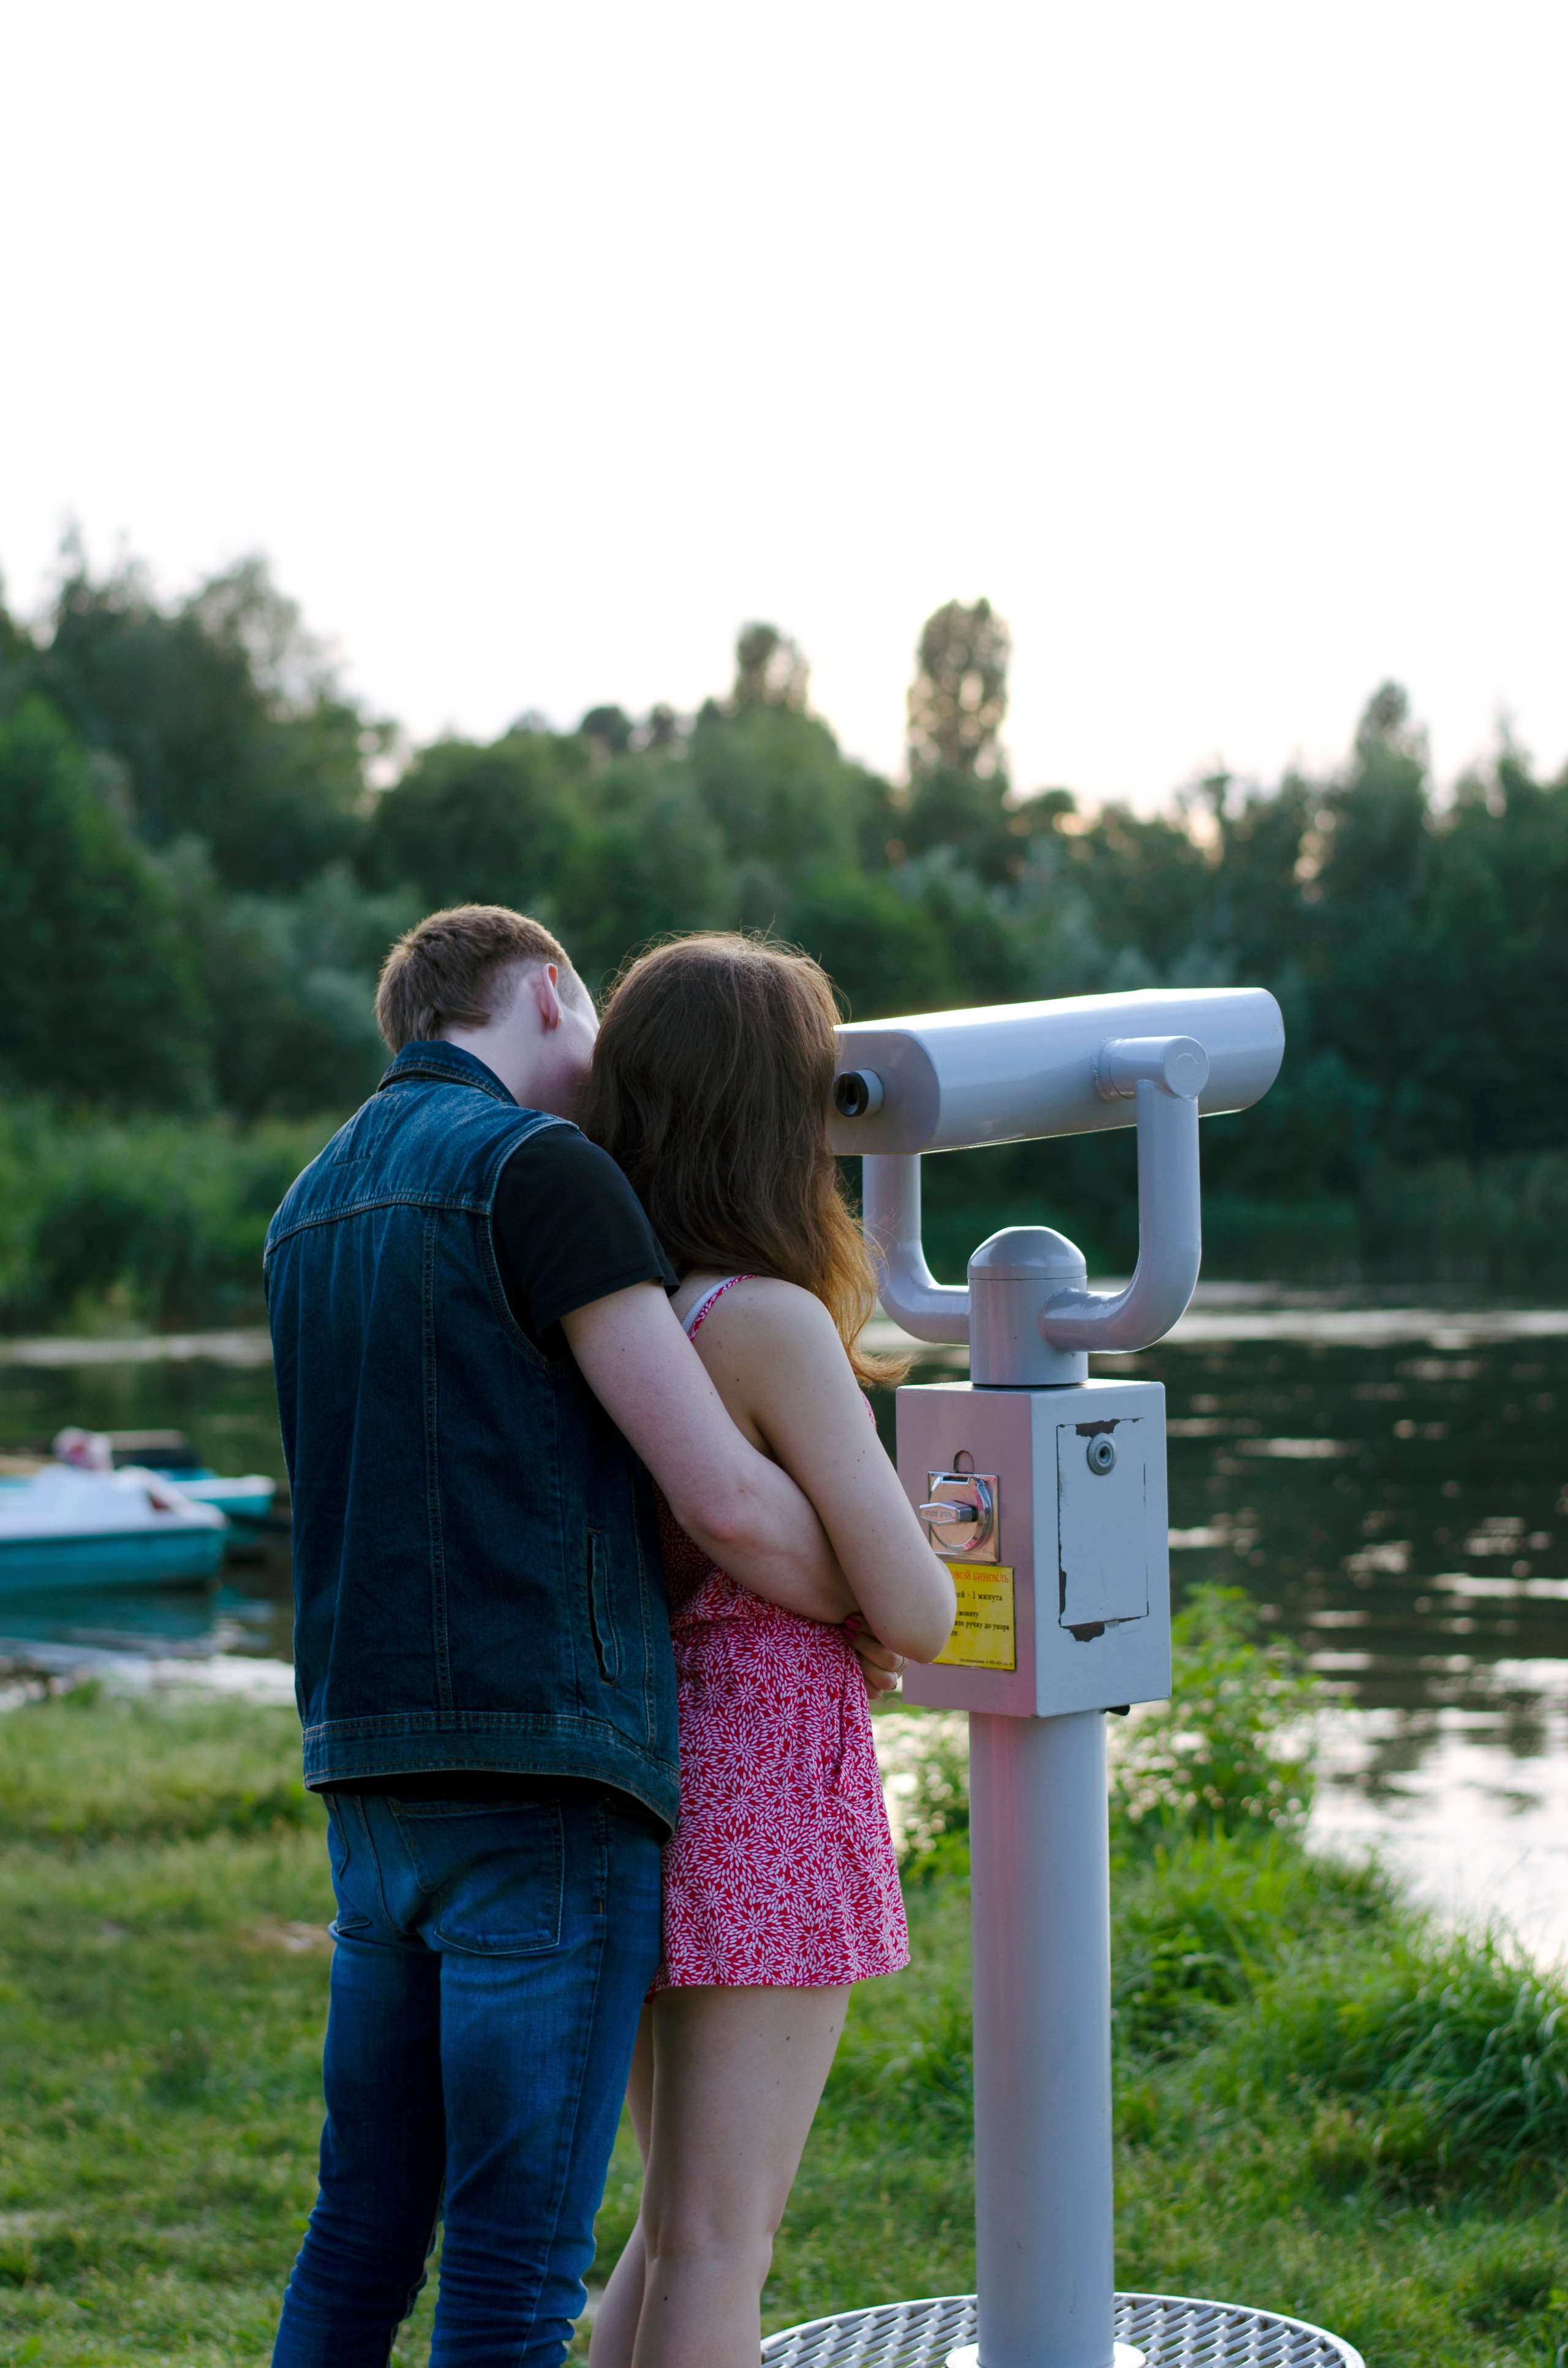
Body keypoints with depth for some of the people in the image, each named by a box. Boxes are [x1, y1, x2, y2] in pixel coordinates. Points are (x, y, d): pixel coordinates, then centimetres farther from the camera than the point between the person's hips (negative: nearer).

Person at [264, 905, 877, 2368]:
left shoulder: (314, 1205, 17)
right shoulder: (539, 1167, -10)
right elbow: (723, 1497, -14)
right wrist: (870, 1607, 6)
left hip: (376, 1777, 8)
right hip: (543, 1771, -8)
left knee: (361, 2240, 16)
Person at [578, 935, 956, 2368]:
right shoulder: (771, 1321, -17)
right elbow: (916, 1612, -15)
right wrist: (917, 1570, 5)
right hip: (766, 1784, -8)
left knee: (687, 2219, 20)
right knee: (719, 2242, -1)